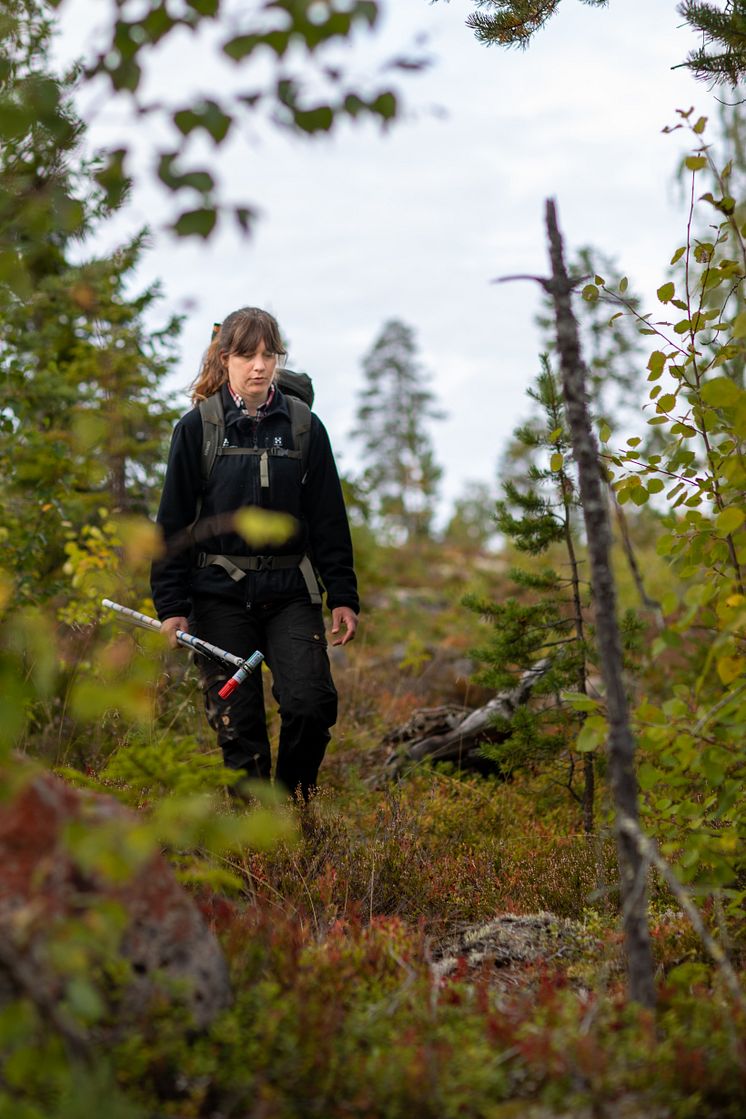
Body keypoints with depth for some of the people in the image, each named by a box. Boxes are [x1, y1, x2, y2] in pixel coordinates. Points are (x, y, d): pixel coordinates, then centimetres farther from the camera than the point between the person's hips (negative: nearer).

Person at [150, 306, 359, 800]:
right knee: (237, 721, 0)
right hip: (220, 596, -1)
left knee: (312, 702, -13)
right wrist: (171, 606, -3)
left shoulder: (305, 427, 5)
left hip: (290, 592, 1)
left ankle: (294, 801, 12)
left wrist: (343, 596, 3)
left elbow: (329, 519, 8)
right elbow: (174, 522, 2)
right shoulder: (197, 428, 1)